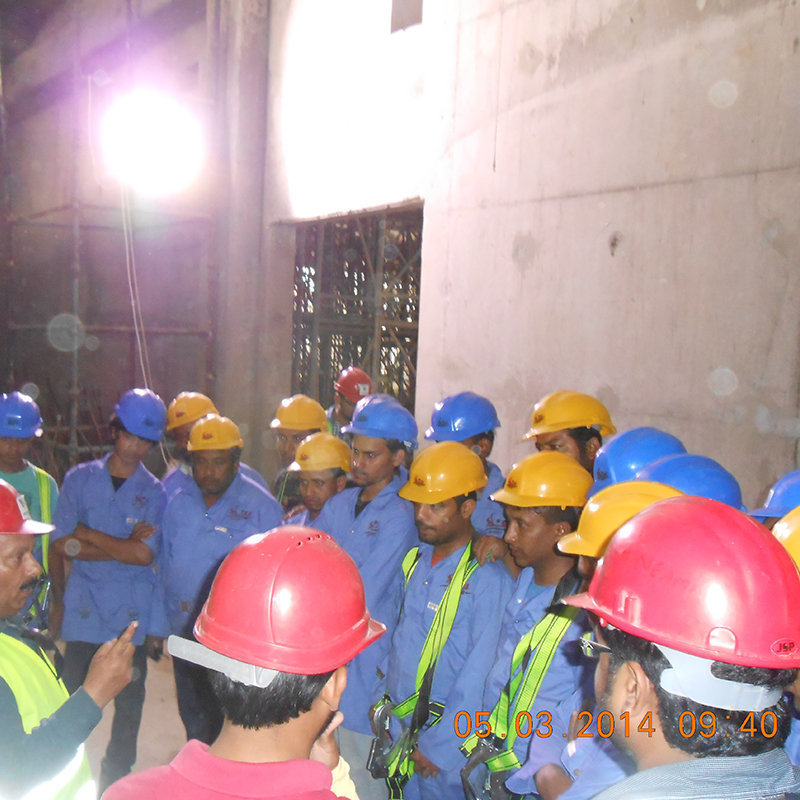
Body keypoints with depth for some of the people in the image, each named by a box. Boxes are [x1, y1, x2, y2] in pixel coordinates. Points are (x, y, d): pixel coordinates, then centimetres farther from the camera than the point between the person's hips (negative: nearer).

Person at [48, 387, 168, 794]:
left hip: (132, 615, 0)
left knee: (129, 705, 9)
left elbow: (144, 554, -11)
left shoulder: (155, 492, 1)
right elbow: (60, 544, 0)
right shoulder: (80, 478, 3)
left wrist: (85, 537, -10)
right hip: (83, 612, 0)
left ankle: (115, 781, 26)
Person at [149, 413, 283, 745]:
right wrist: (157, 627, 13)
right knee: (195, 722, 18)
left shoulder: (262, 507, -8)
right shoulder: (178, 505, 8)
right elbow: (165, 570, 14)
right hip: (186, 635, 5)